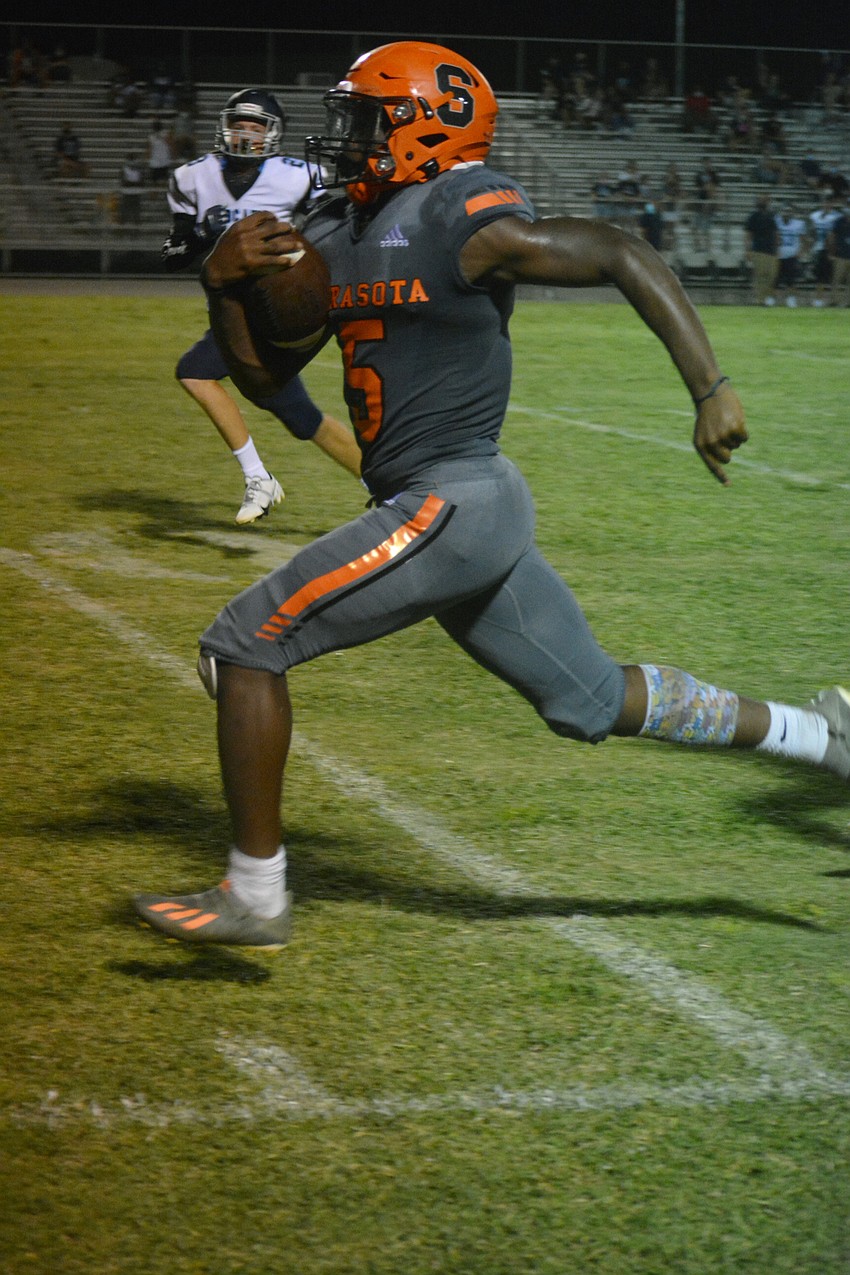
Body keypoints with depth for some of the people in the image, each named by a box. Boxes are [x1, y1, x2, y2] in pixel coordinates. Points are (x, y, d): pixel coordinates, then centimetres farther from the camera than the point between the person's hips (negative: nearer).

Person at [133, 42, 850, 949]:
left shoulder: (461, 222, -14)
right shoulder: (338, 239, 13)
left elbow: (623, 256, -17)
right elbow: (262, 373, 17)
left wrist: (710, 389, -24)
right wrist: (223, 283, -1)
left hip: (451, 506, -9)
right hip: (468, 509, 9)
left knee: (244, 645, -6)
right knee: (596, 701, 18)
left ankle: (254, 897, 3)